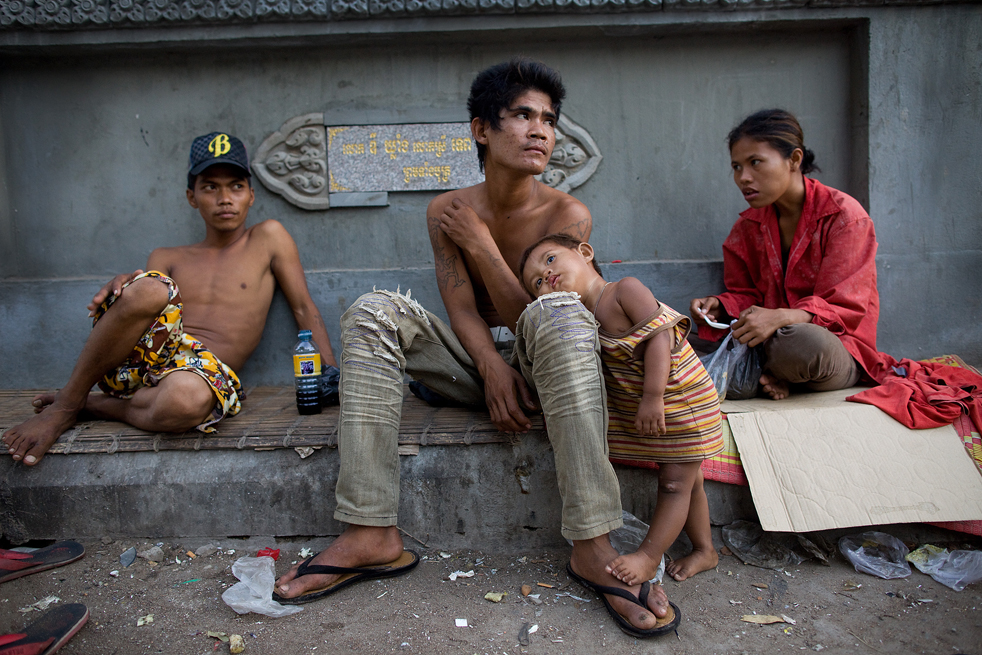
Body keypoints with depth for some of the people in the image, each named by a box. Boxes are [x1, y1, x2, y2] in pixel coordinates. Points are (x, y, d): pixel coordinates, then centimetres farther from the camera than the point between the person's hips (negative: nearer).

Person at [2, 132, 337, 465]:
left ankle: (93, 404, -10)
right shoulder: (166, 259, 22)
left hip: (204, 369, -2)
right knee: (151, 289, -33)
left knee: (190, 399, -42)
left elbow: (305, 309, 10)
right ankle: (66, 404, -15)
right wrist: (123, 287, -13)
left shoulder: (268, 238, 15)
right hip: (135, 358, 2)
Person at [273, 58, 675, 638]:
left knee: (562, 318, -36)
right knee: (374, 312, -19)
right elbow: (462, 309, -8)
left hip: (539, 369, -2)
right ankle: (372, 532, -27)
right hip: (476, 364, 3)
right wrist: (492, 368, -26)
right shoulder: (447, 211, 1)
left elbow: (526, 315, -12)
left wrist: (481, 244, -15)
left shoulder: (568, 215, -7)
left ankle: (593, 545, -38)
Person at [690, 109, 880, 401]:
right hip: (772, 339, 5)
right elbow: (744, 295, 9)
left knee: (800, 341, -40)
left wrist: (780, 317, -36)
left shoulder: (844, 215, -12)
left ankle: (772, 373, -8)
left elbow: (844, 307, -16)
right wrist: (718, 305, -17)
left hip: (838, 346, -4)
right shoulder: (748, 225, 6)